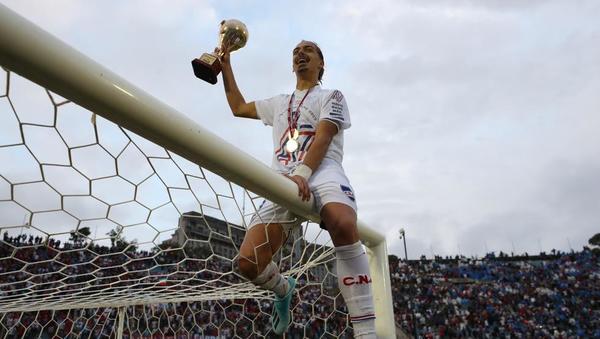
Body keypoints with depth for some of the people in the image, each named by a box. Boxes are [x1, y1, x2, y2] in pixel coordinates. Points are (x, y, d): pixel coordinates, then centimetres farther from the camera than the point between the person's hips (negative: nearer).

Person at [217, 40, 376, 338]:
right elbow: (239, 107, 46)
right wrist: (226, 67, 42)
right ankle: (283, 289, 21)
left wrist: (302, 173, -20)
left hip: (323, 172, -4)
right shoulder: (279, 103, 34)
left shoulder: (332, 96, 17)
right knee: (248, 262, -16)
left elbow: (322, 138, -2)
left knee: (343, 225, -40)